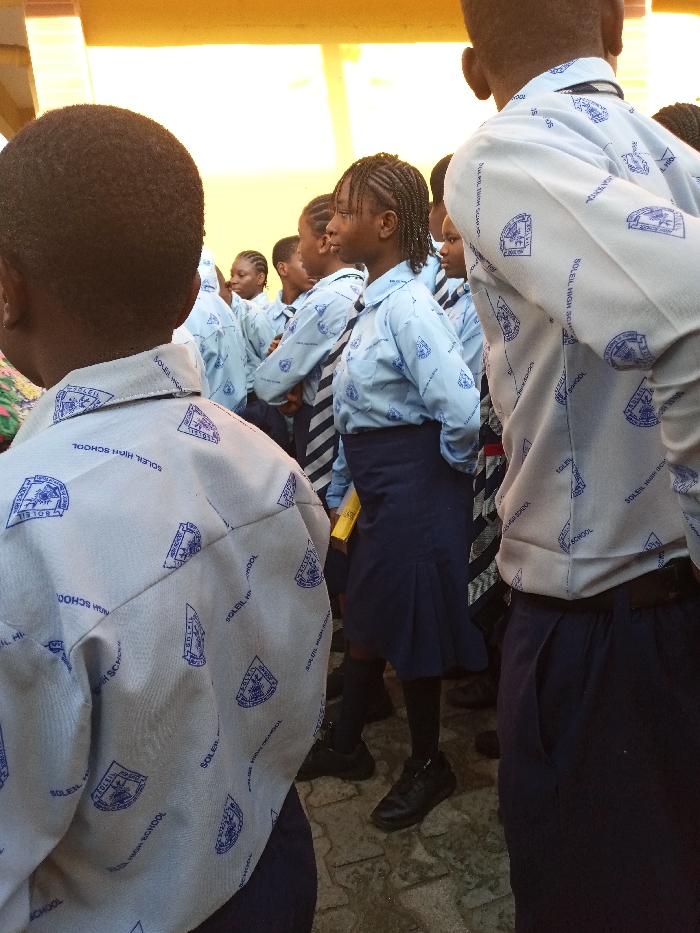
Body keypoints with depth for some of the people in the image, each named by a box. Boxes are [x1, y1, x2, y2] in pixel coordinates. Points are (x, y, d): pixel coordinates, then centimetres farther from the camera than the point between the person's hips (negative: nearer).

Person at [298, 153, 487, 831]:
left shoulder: (407, 305, -20)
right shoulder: (371, 303, 8)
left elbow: (461, 411, -30)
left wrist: (450, 467, -12)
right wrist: (341, 487, 19)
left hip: (414, 487, -9)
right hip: (376, 486, 9)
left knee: (410, 623, 7)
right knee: (365, 614, 19)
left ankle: (427, 765, 31)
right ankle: (345, 744, 40)